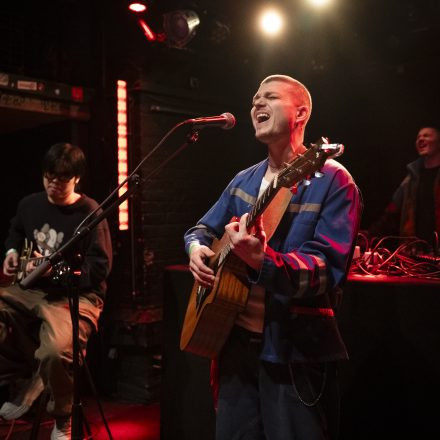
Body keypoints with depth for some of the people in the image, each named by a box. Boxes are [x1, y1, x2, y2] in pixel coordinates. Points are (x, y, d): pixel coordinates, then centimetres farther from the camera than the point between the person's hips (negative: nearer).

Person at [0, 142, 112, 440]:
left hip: (76, 295, -6)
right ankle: (25, 380, 10)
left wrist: (55, 270, -25)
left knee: (56, 350, -34)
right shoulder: (30, 204, 8)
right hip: (31, 289, 7)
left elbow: (100, 268, -15)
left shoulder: (90, 213, -11)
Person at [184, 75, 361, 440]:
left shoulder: (333, 181, -12)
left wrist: (261, 260, -37)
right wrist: (197, 249, -4)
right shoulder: (243, 181, 9)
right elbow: (203, 228, 20)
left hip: (296, 351, -6)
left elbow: (329, 270, -21)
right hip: (237, 339, 7)